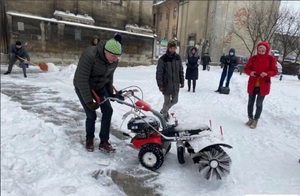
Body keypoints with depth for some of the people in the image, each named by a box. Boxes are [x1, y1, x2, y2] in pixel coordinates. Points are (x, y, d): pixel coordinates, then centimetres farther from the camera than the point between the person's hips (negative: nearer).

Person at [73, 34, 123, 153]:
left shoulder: (114, 61, -13)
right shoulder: (90, 55, -34)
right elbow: (81, 80, -32)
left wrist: (110, 93, 10)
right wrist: (89, 101, -32)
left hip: (100, 86, 6)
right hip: (82, 87, -5)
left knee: (108, 111, -5)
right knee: (91, 115, -9)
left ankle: (104, 142, 7)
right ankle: (89, 139, 20)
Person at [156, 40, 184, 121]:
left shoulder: (178, 57, 4)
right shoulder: (163, 59, -11)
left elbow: (180, 70, 12)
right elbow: (159, 73, -10)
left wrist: (182, 81, 11)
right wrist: (160, 85, -13)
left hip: (175, 84, 5)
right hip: (166, 84, -5)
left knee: (175, 100, 14)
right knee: (167, 101, 3)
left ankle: (163, 110, 39)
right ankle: (164, 115, 26)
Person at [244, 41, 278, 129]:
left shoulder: (271, 59, -3)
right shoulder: (253, 58, 0)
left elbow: (275, 71, -3)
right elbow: (246, 69, 4)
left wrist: (267, 73, -22)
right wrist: (250, 72, -18)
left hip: (263, 86, -2)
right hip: (252, 84, 2)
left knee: (259, 104, 5)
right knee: (250, 102, 11)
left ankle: (255, 121, 20)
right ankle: (250, 119, 30)